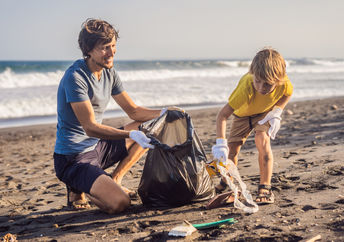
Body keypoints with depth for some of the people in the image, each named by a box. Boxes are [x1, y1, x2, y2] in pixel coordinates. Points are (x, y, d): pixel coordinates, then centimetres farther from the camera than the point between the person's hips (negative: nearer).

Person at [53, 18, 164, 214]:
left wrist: (164, 114, -7)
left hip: (98, 147, 9)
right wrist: (131, 134, -36)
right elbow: (91, 128, -27)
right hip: (73, 158, -9)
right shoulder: (75, 78, -21)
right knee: (119, 203, -26)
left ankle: (114, 180, 6)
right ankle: (79, 188, 4)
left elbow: (133, 111, 10)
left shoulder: (109, 73, 6)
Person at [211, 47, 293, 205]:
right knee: (232, 149, 0)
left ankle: (265, 189, -18)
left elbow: (287, 93, -6)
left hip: (266, 112, 0)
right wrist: (221, 143, -55)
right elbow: (222, 115, -45)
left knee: (262, 139, -26)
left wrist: (276, 112, -22)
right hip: (243, 114, 0)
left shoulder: (283, 82, -35)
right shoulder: (247, 87, -44)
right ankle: (225, 183, 31)